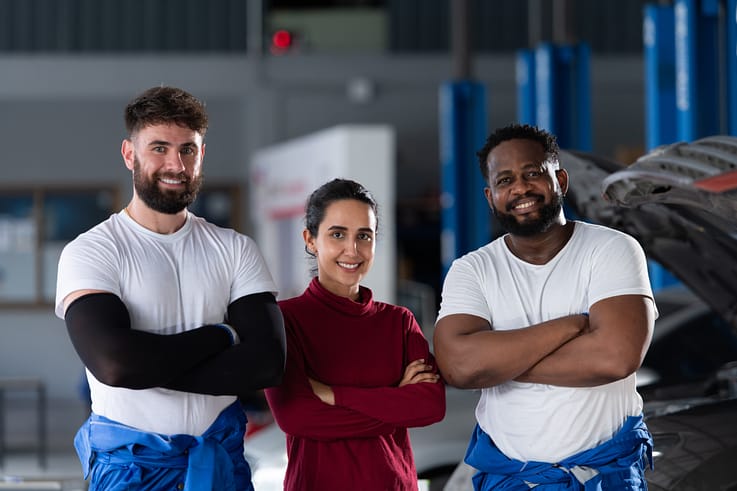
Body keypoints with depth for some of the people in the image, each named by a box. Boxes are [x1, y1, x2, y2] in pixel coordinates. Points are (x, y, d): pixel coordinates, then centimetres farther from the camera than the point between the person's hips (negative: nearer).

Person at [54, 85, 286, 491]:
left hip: (221, 455, 3)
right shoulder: (89, 253, -7)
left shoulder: (235, 250, 2)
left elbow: (267, 362, -11)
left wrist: (152, 365, -19)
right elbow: (114, 362, -23)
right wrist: (221, 335, -12)